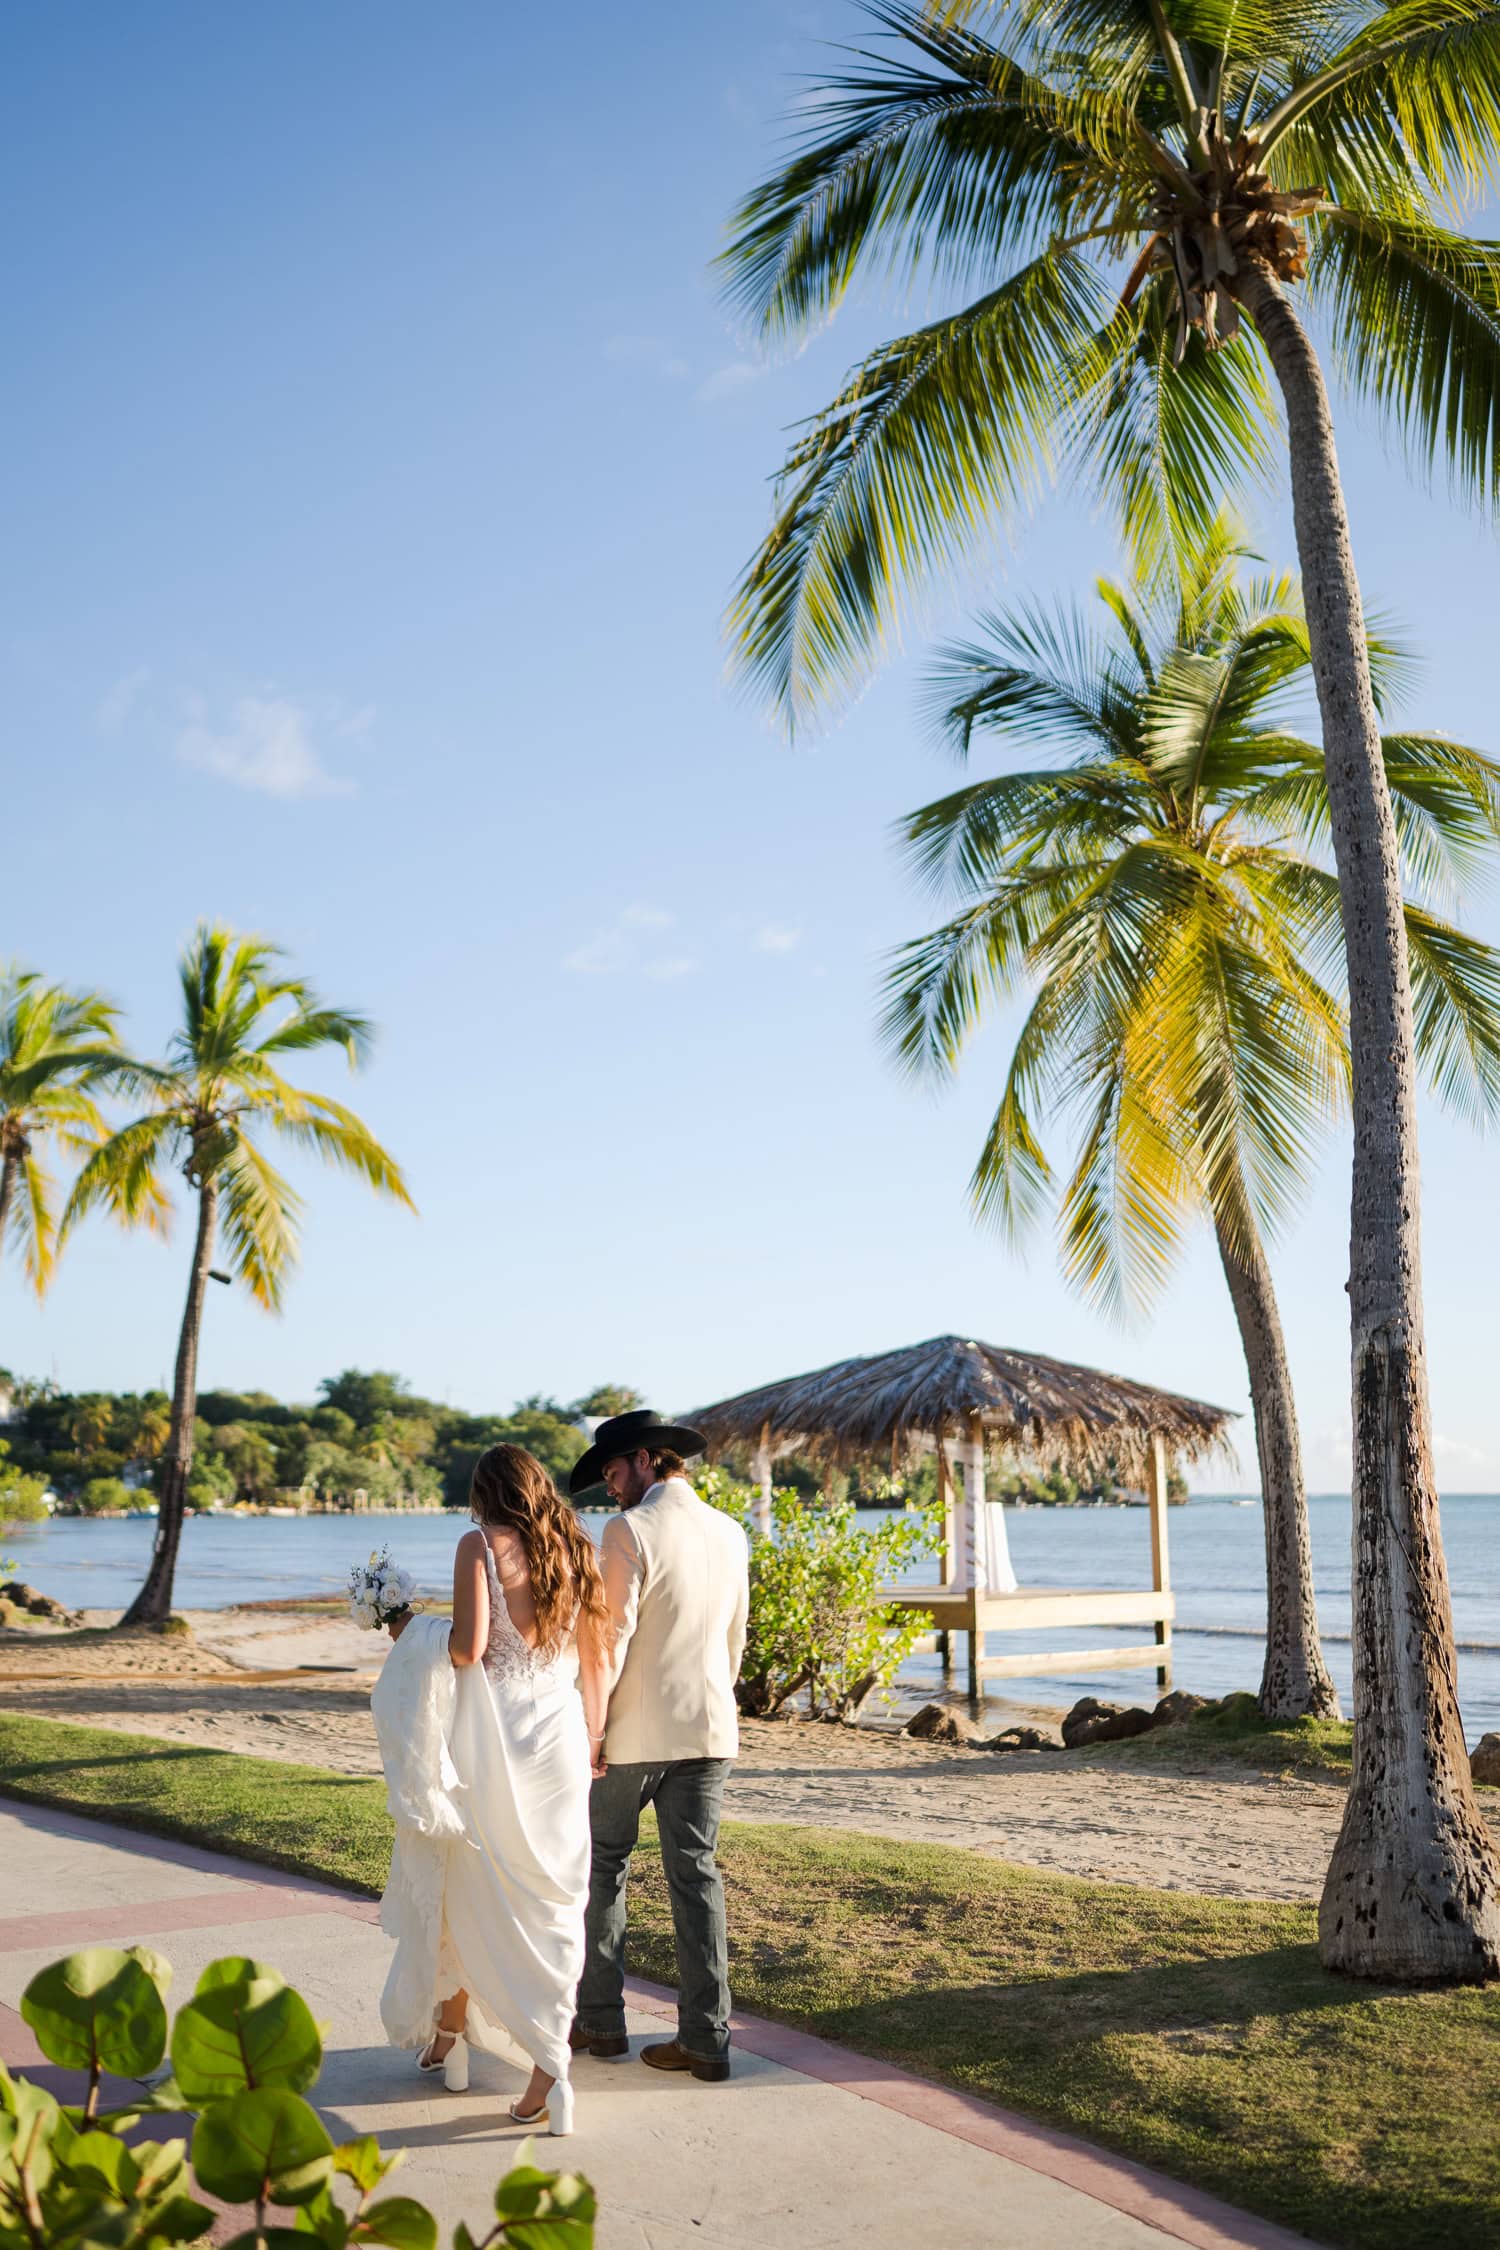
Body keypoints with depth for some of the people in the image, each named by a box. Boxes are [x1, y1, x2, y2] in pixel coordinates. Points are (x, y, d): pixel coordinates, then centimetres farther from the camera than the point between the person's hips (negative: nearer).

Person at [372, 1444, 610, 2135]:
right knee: (549, 1902, 7)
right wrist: (591, 1744, 20)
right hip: (560, 1737, 4)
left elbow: (468, 1648, -16)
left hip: (492, 1738, -4)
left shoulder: (481, 1544, -7)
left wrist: (412, 1633, 2)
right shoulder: (575, 1550, 8)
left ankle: (449, 2034, 29)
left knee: (466, 1889, 14)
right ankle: (549, 2064, 1)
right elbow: (596, 1662, 11)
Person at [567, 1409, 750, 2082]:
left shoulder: (630, 1531, -14)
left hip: (635, 1731, -5)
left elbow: (611, 1638, -15)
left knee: (603, 1870, 12)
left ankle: (599, 2020, 21)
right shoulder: (730, 1533, 6)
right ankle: (705, 2038, 9)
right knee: (695, 1875, 9)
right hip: (708, 1732, 5)